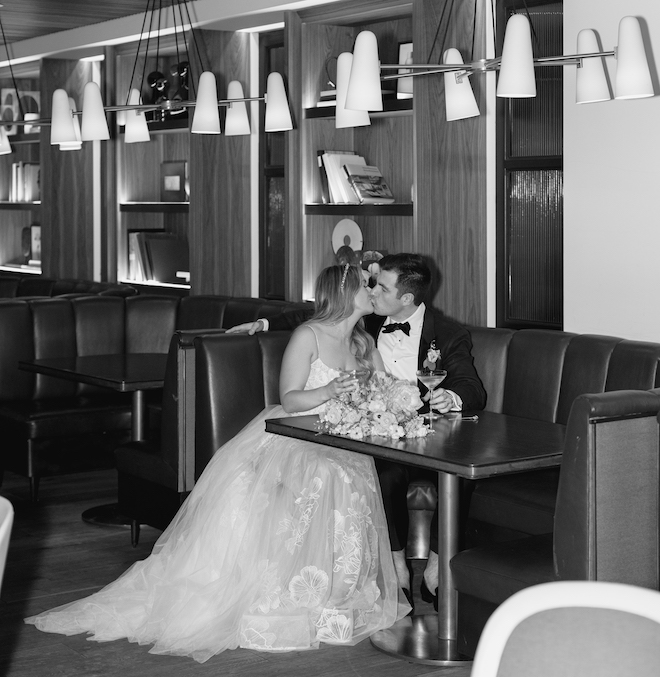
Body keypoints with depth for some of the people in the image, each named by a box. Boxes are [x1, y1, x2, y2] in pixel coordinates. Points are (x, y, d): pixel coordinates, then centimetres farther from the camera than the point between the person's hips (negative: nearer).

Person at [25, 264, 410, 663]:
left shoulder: (364, 343, 13)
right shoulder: (308, 336, -7)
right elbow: (289, 399, -12)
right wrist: (328, 392, -27)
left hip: (339, 448, 6)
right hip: (290, 440, -5)